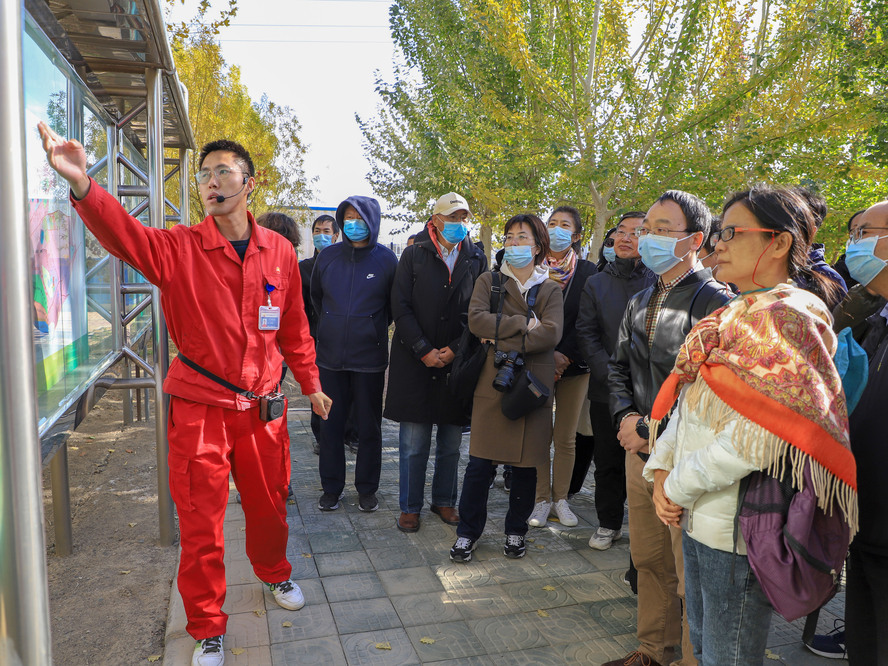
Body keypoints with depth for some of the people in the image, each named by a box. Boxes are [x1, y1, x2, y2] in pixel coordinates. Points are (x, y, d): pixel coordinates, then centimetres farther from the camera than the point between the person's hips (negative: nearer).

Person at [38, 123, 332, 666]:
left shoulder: (279, 251, 2)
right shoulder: (180, 248, -6)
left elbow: (294, 327, 10)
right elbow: (126, 236, -27)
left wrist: (310, 382, 15)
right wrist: (83, 184, -45)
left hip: (263, 407, 2)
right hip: (200, 408, -2)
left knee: (268, 504, 19)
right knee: (201, 523, 8)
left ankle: (274, 573, 50)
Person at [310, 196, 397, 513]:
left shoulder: (385, 259, -3)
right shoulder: (327, 257, 4)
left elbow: (395, 305, 7)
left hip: (369, 358, -2)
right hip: (331, 356, 2)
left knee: (369, 426, 8)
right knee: (330, 424, 8)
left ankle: (367, 489, 23)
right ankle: (331, 488, 23)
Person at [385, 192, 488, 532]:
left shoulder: (476, 259, 7)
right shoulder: (413, 255, 3)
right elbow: (400, 307, -2)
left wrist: (454, 349, -8)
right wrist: (424, 350, -10)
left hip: (457, 361, 2)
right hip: (415, 361, -2)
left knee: (451, 442, 11)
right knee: (413, 443, 3)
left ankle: (444, 500, 27)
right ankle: (410, 506, 18)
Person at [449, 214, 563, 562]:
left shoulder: (551, 290, 9)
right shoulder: (489, 281, 9)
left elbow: (550, 334, -9)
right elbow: (476, 320, -9)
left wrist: (502, 340, -14)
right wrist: (524, 324, -12)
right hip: (492, 383, 0)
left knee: (526, 462, 7)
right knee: (480, 462, 0)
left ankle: (516, 531, 26)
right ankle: (467, 532, 16)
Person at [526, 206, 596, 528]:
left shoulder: (588, 272, 3)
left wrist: (564, 356, -10)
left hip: (574, 366, 0)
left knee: (566, 438, 7)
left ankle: (561, 498, 21)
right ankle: (542, 499, 17)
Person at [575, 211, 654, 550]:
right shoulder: (596, 284, 9)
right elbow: (586, 334, 3)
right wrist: (610, 372, -10)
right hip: (606, 390, 2)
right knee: (608, 461, 10)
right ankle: (609, 524, 26)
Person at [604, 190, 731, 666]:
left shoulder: (715, 302, -15)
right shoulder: (640, 302, 10)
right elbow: (618, 365, 17)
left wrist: (651, 430, -16)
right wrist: (625, 416, -1)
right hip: (639, 453, 7)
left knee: (692, 579, 6)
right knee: (648, 560, 20)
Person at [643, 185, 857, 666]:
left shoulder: (787, 315, -17)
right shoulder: (736, 314, 11)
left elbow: (757, 437, -25)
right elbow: (689, 399, 9)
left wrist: (681, 485, -14)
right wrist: (662, 469, -2)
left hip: (738, 526, -8)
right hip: (699, 516, 8)